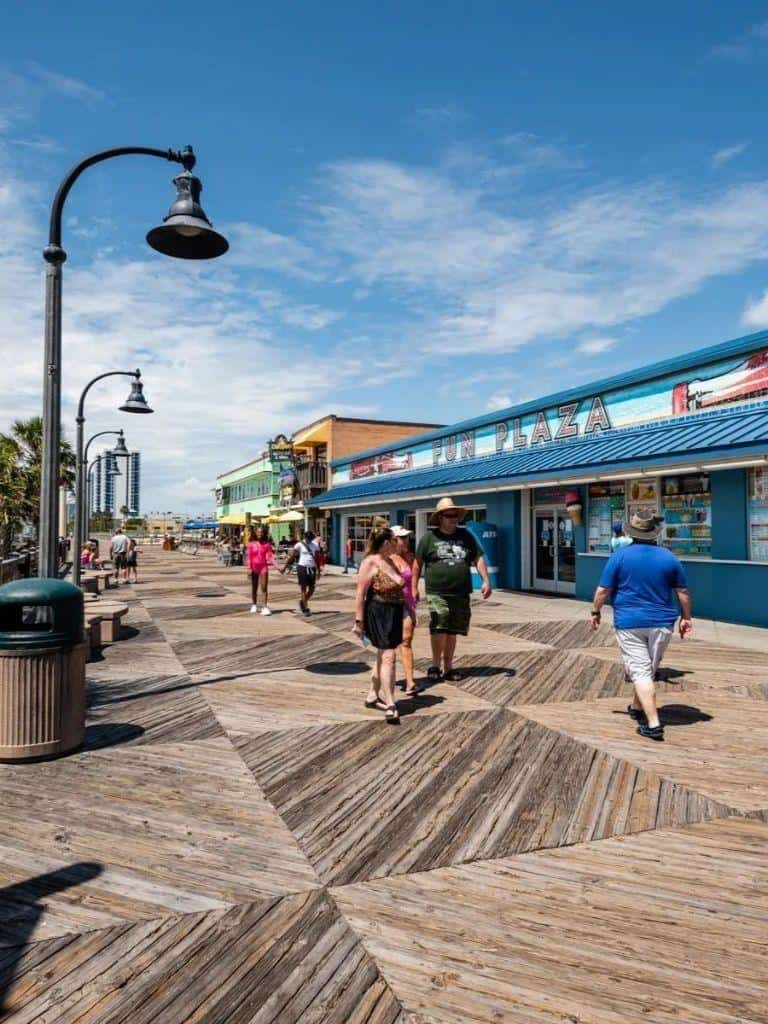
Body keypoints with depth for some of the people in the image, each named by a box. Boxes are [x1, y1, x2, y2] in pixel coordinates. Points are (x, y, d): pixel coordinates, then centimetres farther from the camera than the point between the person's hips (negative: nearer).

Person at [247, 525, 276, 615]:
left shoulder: (267, 544, 1)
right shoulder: (251, 544, 0)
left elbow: (270, 555, -2)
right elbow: (249, 556, -1)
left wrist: (275, 564, -16)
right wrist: (249, 568, -8)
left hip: (263, 567, -1)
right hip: (254, 567, 1)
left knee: (264, 587, -7)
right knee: (254, 587, 13)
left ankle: (265, 607, -11)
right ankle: (254, 605, 27)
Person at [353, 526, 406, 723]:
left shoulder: (390, 561, 12)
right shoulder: (370, 562, -14)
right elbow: (360, 593, -16)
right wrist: (359, 621, -19)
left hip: (394, 614, 9)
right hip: (378, 614, -9)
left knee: (383, 656, 16)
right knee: (388, 657, -12)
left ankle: (373, 696, 29)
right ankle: (390, 706, -10)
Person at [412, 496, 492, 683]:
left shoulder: (465, 536, 12)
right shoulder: (429, 538, 3)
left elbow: (478, 558, 13)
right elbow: (418, 563, 6)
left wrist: (486, 581, 3)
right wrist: (414, 587, 2)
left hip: (461, 594, 3)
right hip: (437, 593, -3)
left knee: (452, 631, 10)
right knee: (439, 627, -16)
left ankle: (448, 666, 22)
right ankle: (435, 664, 0)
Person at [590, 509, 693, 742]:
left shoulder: (620, 556, -7)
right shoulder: (668, 557, 1)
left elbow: (603, 590, -6)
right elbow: (683, 593, 7)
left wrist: (595, 612, 8)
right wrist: (686, 618, 18)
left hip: (629, 623, -3)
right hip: (662, 623, 3)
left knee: (640, 672, -3)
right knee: (649, 669, 19)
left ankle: (653, 724, -10)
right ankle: (637, 708, 36)